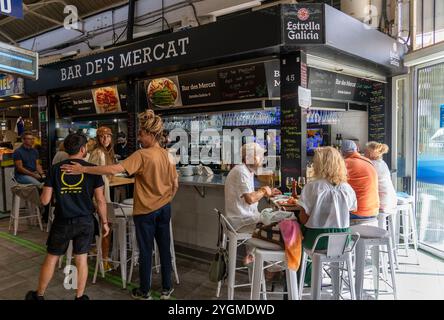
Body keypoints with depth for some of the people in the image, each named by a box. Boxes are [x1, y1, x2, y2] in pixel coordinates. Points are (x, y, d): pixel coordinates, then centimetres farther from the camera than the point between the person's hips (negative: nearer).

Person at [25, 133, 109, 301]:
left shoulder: (55, 169, -4)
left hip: (62, 222, 1)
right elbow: (100, 200, -8)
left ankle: (39, 295, 35)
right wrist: (104, 222, 4)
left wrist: (42, 194, 19)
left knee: (51, 258, 17)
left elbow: (45, 200, -4)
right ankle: (80, 296, 25)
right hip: (85, 221, -1)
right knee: (81, 259, 12)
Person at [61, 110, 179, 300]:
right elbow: (175, 184, 7)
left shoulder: (142, 155, -20)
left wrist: (83, 169, -25)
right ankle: (166, 289, 28)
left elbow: (114, 169, -29)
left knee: (146, 251, 9)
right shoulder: (168, 155, 1)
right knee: (165, 248, 15)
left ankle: (144, 292, 26)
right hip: (164, 209, 6)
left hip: (146, 211, -5)